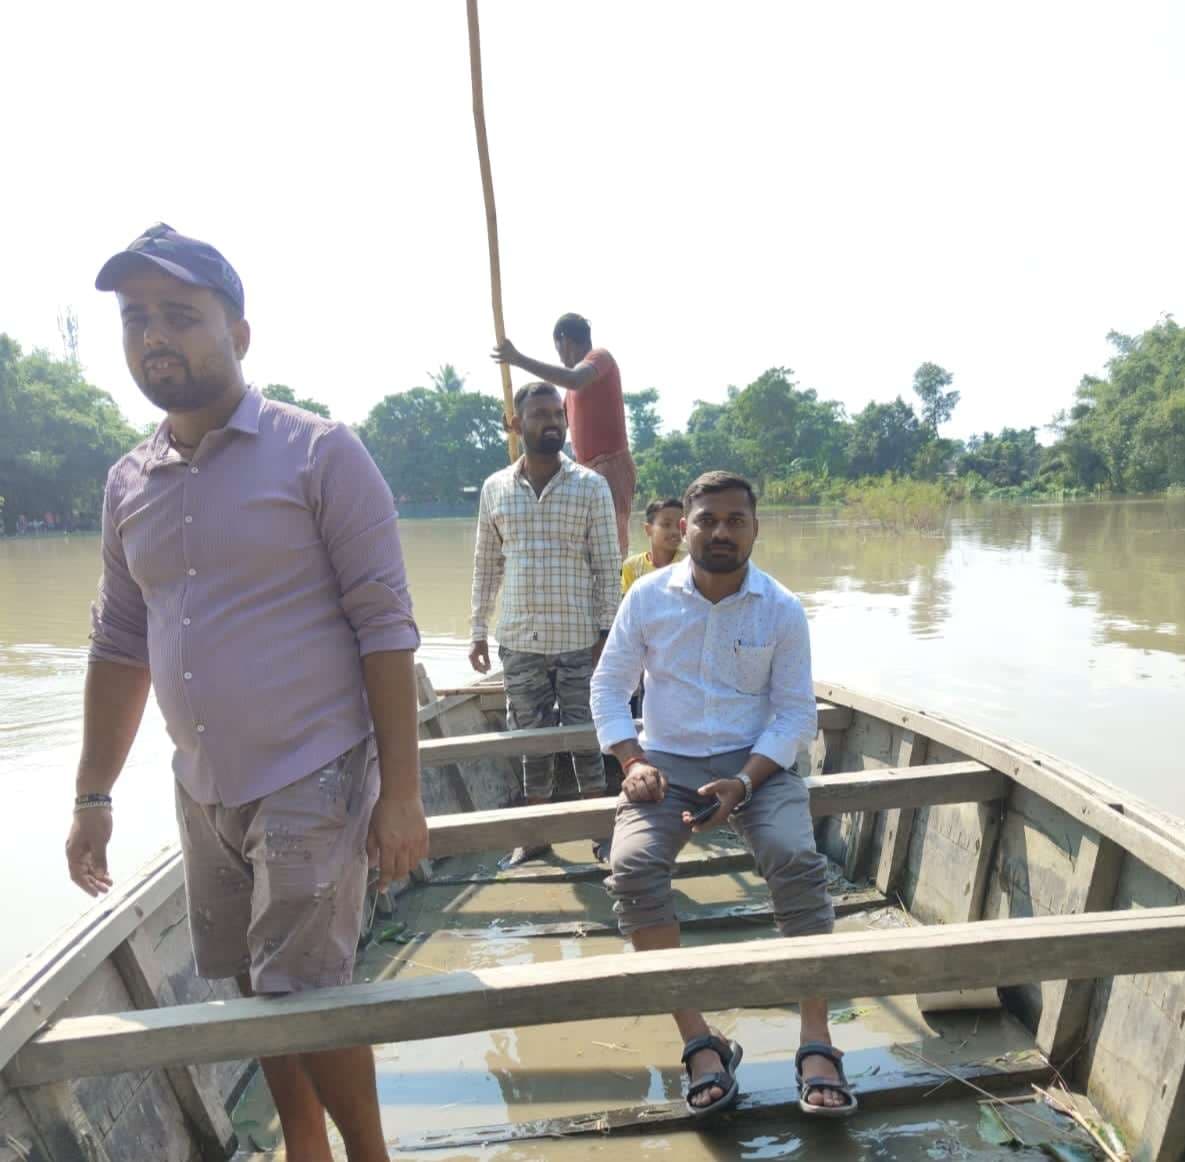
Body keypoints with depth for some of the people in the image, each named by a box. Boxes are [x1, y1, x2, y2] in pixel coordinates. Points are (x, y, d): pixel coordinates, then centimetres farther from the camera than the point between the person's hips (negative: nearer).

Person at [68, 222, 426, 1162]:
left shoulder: (320, 453, -10)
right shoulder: (128, 483, 7)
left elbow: (385, 626, -13)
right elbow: (121, 644, 13)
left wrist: (401, 791, -15)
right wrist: (93, 795, 13)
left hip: (312, 785, -5)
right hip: (201, 795, 6)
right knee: (258, 996, 17)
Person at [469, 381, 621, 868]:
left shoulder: (591, 486, -3)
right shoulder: (494, 489, 4)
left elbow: (607, 566, -3)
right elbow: (486, 565, 10)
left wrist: (606, 632, -7)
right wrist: (478, 631, 8)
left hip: (579, 639, -2)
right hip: (518, 641, 2)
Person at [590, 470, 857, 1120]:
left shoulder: (782, 610, -2)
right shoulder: (647, 597, -1)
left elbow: (796, 711, -1)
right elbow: (609, 685, 5)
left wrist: (743, 783, -16)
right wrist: (631, 761, -10)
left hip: (755, 761, 0)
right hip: (666, 761, 1)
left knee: (798, 861, -27)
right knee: (632, 868, -25)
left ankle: (816, 1044, -12)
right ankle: (700, 1044, -15)